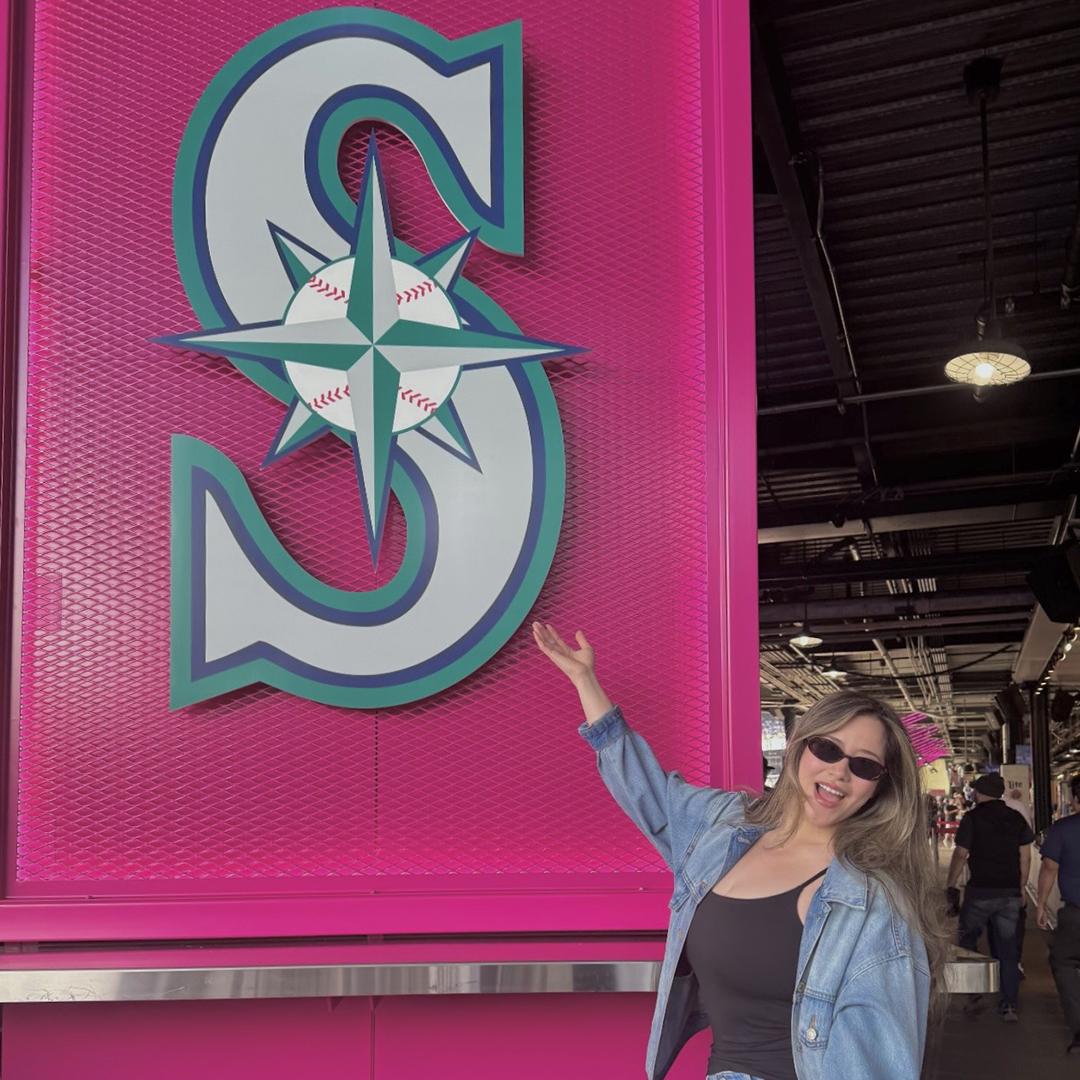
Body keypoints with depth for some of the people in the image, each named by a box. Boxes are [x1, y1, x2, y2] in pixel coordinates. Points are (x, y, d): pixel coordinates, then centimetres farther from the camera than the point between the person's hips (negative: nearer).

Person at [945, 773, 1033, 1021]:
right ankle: (1009, 1004, 5)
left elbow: (961, 854, -9)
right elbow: (1025, 857, 9)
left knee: (967, 939, 14)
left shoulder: (972, 817, -6)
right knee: (1008, 948, 7)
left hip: (980, 891, -4)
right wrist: (1020, 888, 18)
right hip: (1010, 892, 4)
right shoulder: (1016, 818, 7)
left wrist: (951, 886, -1)